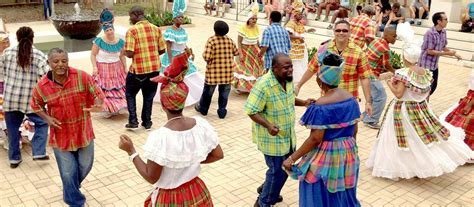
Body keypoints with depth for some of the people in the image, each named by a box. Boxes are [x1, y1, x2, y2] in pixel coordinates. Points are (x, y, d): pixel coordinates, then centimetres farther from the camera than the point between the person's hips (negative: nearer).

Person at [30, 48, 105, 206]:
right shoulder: (42, 86, -11)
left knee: (85, 167, 19)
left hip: (84, 132, 1)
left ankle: (71, 190, 52)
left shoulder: (82, 77, -15)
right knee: (68, 173, 6)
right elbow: (35, 105, 9)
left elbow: (97, 94, -7)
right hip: (61, 136, -1)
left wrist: (97, 105, -31)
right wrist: (47, 118, -9)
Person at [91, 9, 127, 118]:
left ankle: (116, 108, 27)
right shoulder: (99, 41, -13)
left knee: (118, 88, 8)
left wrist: (125, 68, 7)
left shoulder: (120, 42, -3)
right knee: (104, 89, 0)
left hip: (116, 69, 3)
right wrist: (94, 67, -17)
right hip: (103, 70, -3)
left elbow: (122, 56, 7)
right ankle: (107, 110, 13)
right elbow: (93, 55, -8)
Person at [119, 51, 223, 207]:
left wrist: (131, 151, -11)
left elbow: (151, 178, -17)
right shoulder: (201, 124, -13)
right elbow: (218, 155, 0)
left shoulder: (160, 137, -27)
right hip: (198, 193, 4)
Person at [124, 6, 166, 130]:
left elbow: (129, 54, -19)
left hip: (138, 69, -4)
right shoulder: (156, 29, 0)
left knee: (130, 94, 18)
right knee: (149, 96, 18)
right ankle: (147, 122, 24)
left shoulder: (132, 31, -14)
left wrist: (125, 52, 4)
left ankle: (133, 122, 15)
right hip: (154, 68, 4)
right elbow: (162, 50, 4)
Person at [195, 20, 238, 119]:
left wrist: (204, 55, 2)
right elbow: (236, 52, 11)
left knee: (208, 91, 15)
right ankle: (222, 112, 19)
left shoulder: (211, 40, -15)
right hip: (227, 71, 2)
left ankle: (203, 109, 32)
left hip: (213, 71, -2)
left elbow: (207, 57, -20)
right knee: (224, 93, 13)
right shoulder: (229, 40, -1)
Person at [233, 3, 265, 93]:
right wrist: (240, 54, -19)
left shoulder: (257, 28, -1)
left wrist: (260, 51, 11)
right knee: (243, 69, 2)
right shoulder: (243, 28, -18)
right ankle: (240, 86, 15)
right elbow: (239, 42, -15)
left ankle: (254, 86, 22)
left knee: (256, 68, 10)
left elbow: (257, 40, 10)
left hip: (255, 51, 6)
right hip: (245, 51, -6)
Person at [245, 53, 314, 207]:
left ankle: (266, 189, 46)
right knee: (278, 170, 2)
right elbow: (251, 111, -24)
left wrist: (303, 103, -1)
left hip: (288, 135, 8)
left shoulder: (288, 80, -3)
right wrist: (268, 125, -37)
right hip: (272, 137, -8)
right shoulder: (263, 85, -27)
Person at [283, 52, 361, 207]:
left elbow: (315, 139, -24)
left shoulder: (321, 105, -23)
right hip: (348, 154, 7)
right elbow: (354, 129, 7)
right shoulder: (351, 98, -2)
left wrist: (292, 158, -18)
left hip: (326, 156, -7)